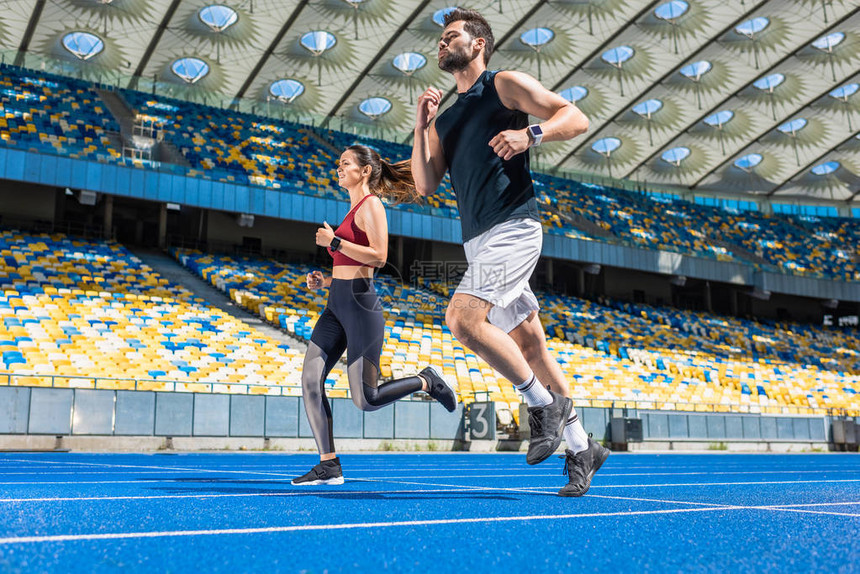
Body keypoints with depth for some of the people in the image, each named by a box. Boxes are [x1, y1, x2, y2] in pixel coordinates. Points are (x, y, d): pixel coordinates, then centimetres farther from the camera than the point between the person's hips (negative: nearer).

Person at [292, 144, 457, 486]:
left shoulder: (371, 205, -6)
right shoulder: (353, 210, 21)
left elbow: (378, 256, -19)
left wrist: (334, 242, -15)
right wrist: (325, 281, 12)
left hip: (359, 304, -9)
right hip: (336, 306, 9)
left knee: (365, 399, -6)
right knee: (310, 381, -5)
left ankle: (426, 382, 17)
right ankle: (328, 466, 0)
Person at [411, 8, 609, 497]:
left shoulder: (505, 85, 3)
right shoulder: (445, 116, 22)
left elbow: (577, 118, -3)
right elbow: (426, 185, 14)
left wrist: (530, 134, -19)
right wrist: (421, 128, 5)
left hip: (512, 229, -7)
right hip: (480, 242, 7)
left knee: (462, 316, -23)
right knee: (530, 344, 7)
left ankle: (544, 404, -7)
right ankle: (581, 448, 16)